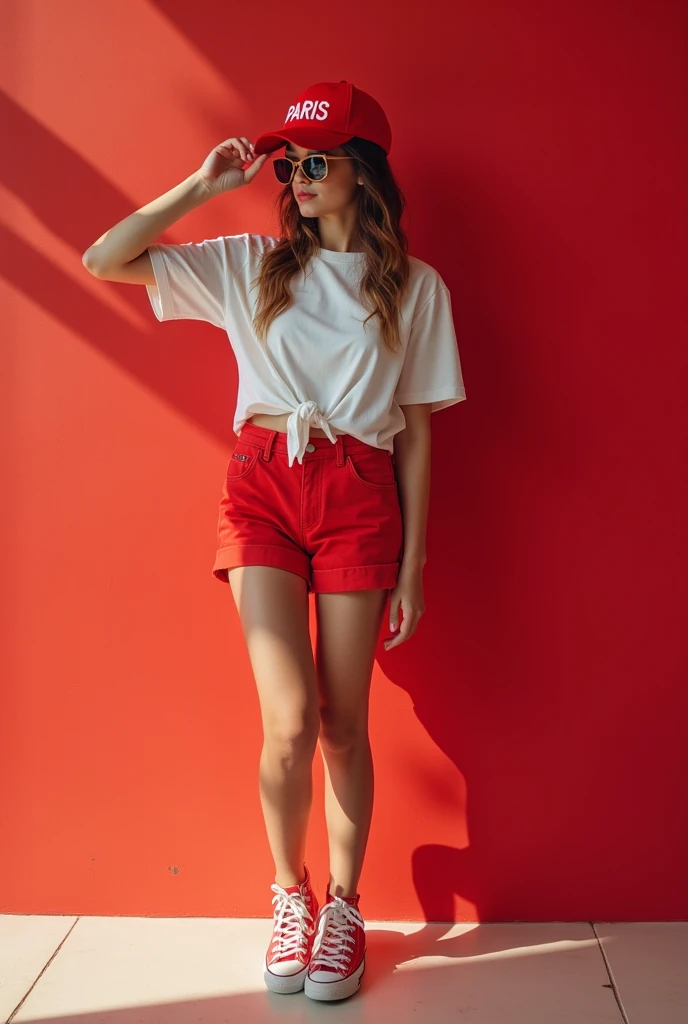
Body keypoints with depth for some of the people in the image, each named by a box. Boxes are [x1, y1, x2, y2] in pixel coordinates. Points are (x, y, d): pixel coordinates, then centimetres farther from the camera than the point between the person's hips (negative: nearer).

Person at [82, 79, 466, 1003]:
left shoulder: (415, 286, 8)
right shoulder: (250, 266, 11)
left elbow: (417, 433, 6)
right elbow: (103, 260, 8)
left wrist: (412, 563, 3)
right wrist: (203, 186, 3)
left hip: (360, 494, 0)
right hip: (264, 485, 1)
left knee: (343, 721, 2)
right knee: (290, 722, -7)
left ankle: (343, 907, 25)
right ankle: (291, 897, 21)